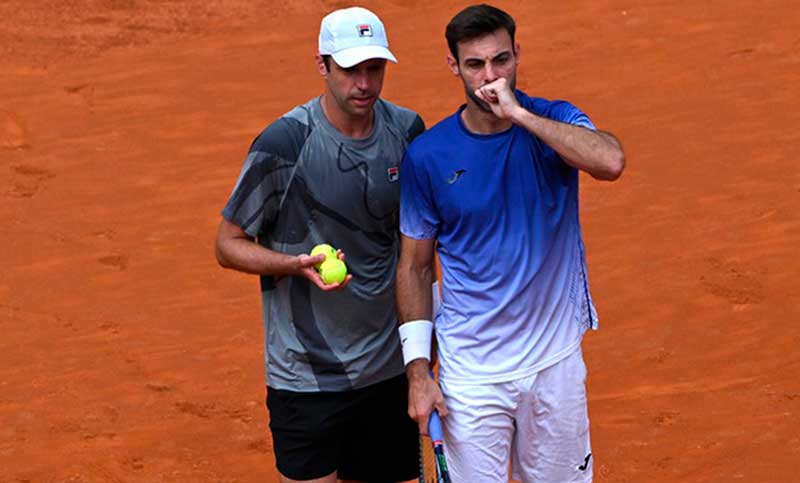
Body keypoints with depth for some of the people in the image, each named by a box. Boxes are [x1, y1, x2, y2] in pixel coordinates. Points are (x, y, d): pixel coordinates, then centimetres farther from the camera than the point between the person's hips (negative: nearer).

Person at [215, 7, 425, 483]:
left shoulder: (407, 130, 1)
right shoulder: (283, 143, -15)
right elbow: (229, 245, -7)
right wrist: (297, 264, -25)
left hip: (389, 367, 5)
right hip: (308, 376, -5)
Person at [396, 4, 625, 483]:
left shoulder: (555, 123, -6)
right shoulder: (427, 155, -5)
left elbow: (611, 162, -29)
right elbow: (415, 265, 3)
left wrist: (518, 114, -27)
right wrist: (418, 370, -2)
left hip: (556, 362, 1)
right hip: (471, 372, -1)